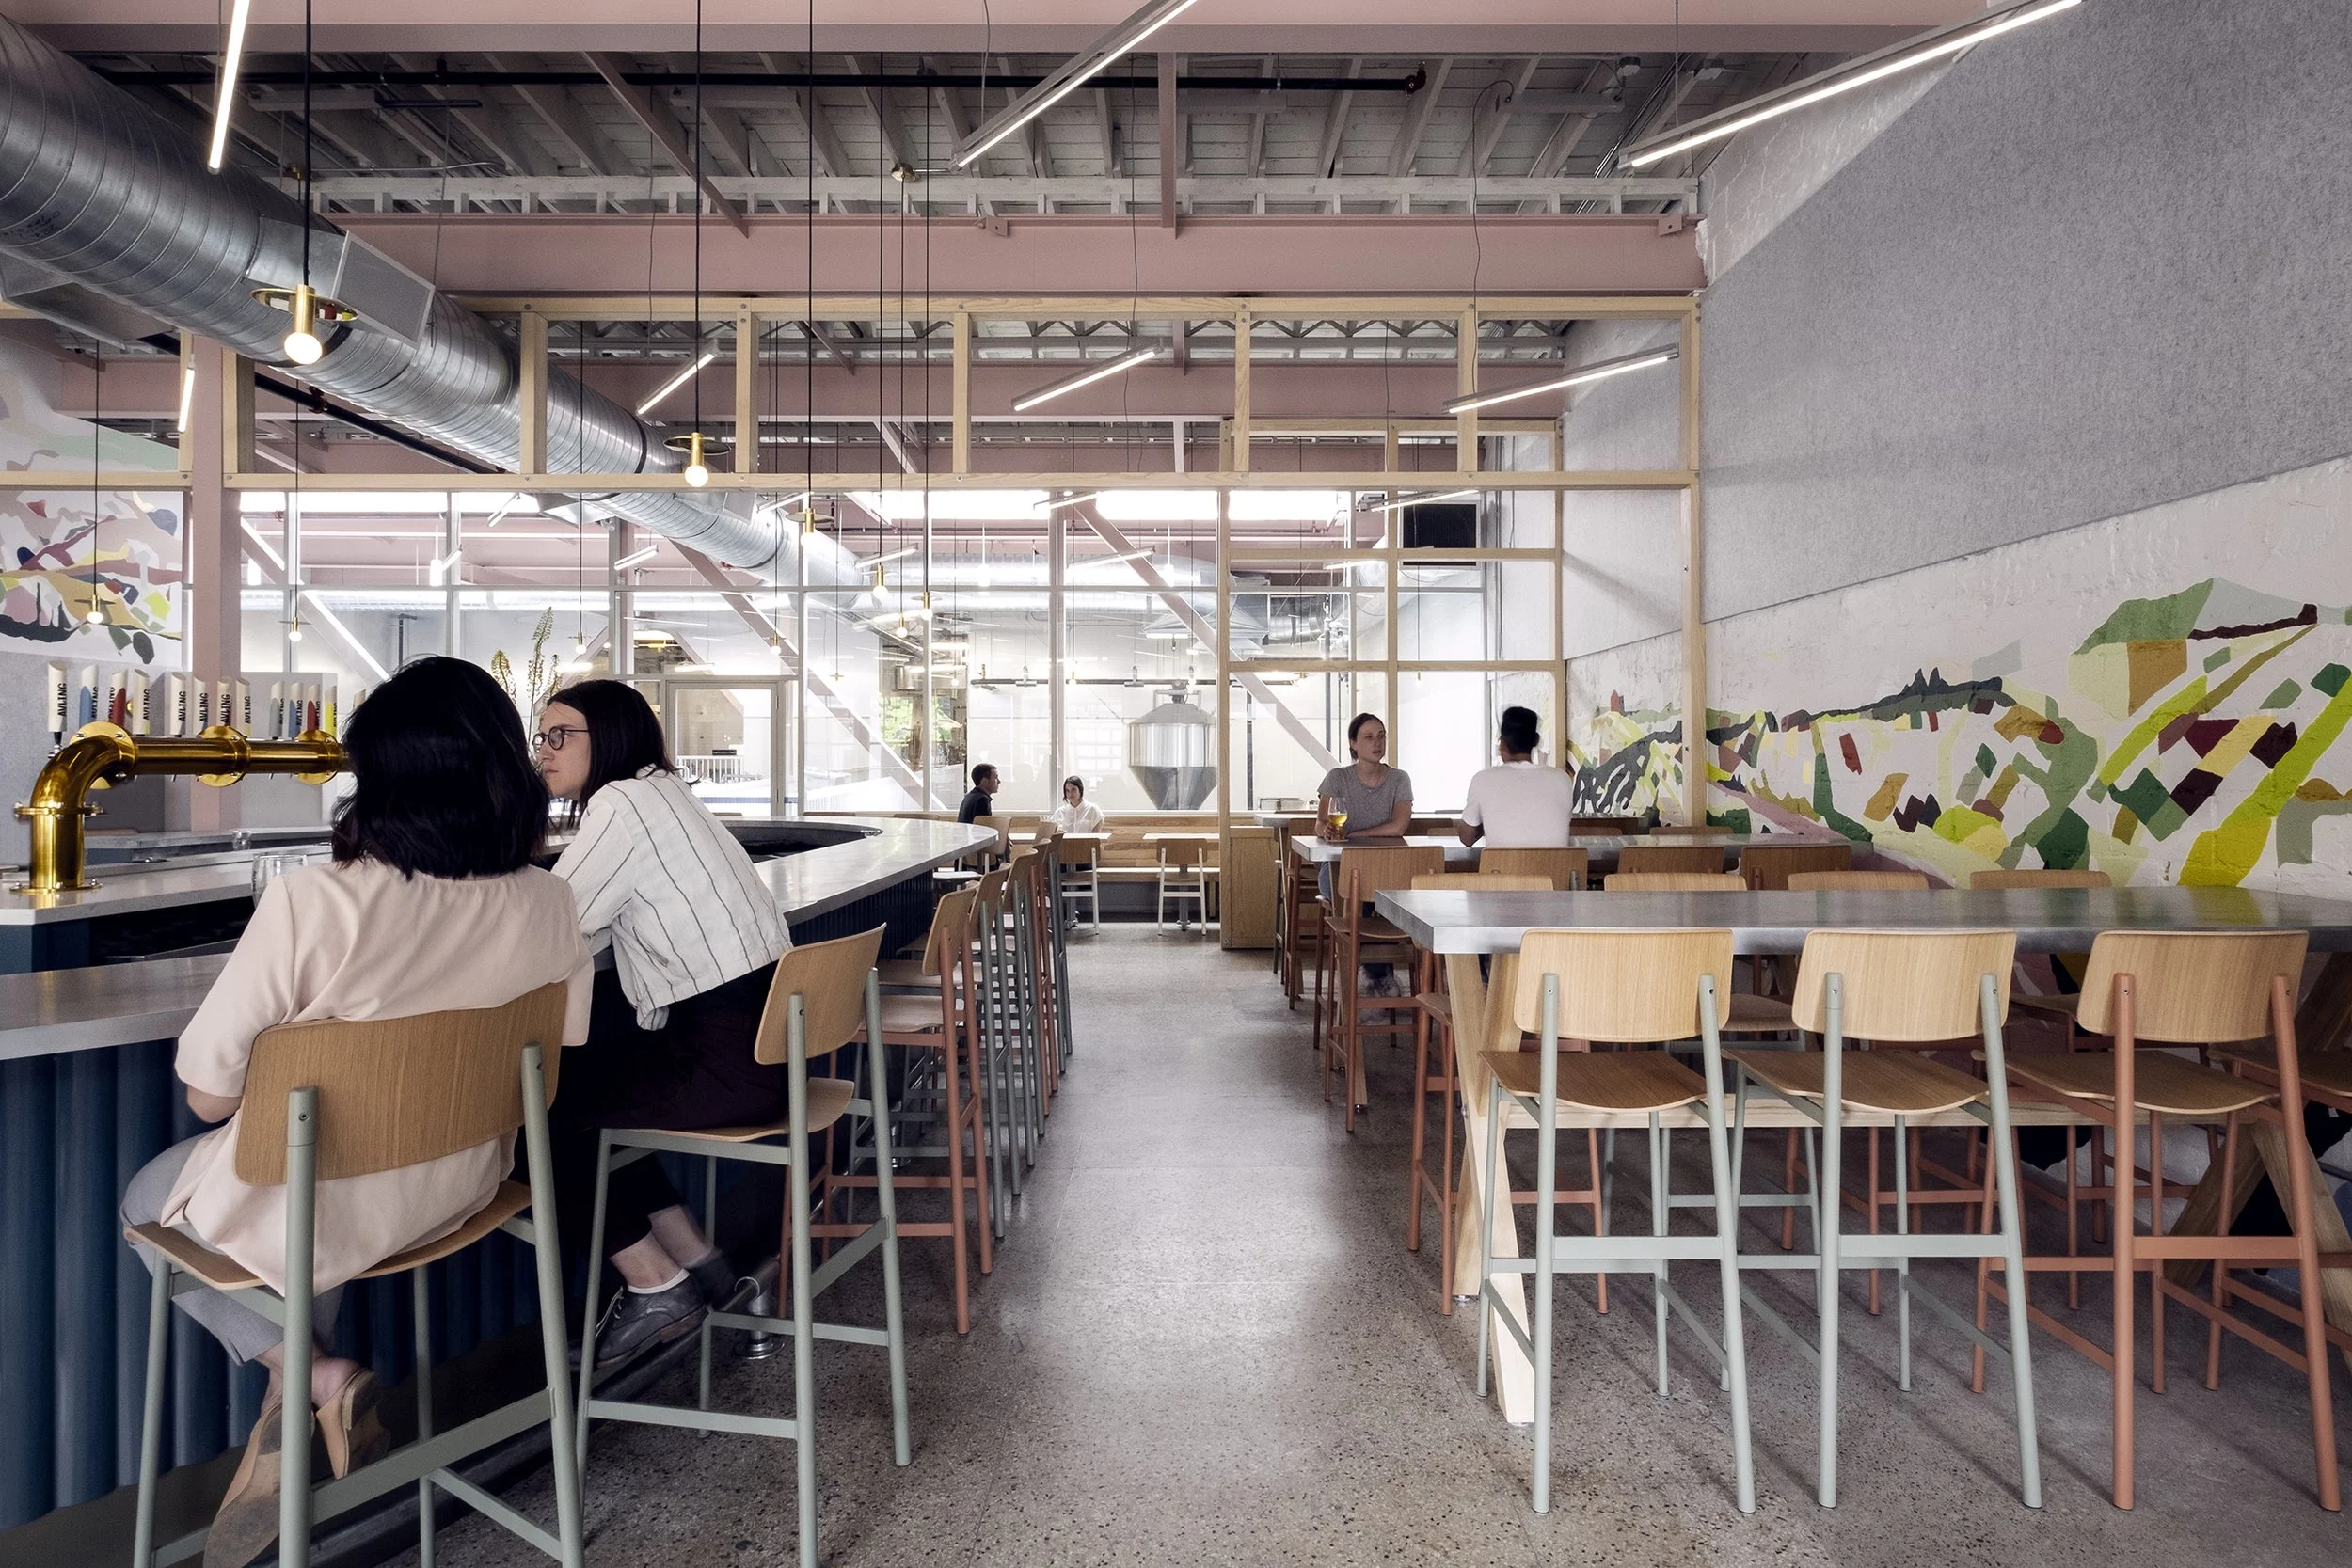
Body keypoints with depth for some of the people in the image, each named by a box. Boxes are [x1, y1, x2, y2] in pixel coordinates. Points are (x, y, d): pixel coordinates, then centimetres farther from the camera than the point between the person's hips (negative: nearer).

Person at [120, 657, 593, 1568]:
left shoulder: (310, 904, -27)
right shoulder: (547, 907, -15)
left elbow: (209, 1094, -17)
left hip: (309, 1210, -4)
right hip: (457, 1194, 4)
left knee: (148, 1200, 29)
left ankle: (311, 1376, 13)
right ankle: (304, 1405, 28)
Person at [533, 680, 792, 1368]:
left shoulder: (623, 802, -10)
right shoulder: (660, 792, 18)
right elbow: (585, 928, 16)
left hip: (731, 1058, -9)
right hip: (756, 1032, 9)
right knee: (578, 1070, 22)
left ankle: (654, 1284, 13)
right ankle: (692, 1257, 26)